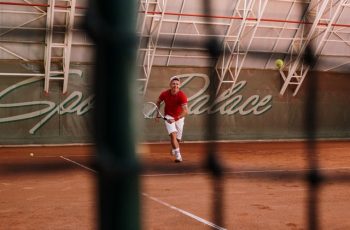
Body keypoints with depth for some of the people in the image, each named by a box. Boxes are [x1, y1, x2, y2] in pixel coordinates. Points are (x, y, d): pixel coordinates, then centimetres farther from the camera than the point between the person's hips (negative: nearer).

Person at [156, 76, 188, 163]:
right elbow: (158, 102, 8)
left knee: (178, 139, 9)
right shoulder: (164, 94, -16)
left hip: (179, 117, 0)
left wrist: (175, 119, -47)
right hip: (168, 117, 0)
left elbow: (185, 111, -36)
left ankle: (173, 148, 45)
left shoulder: (182, 95, -26)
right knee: (173, 134, -23)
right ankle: (178, 156, -23)